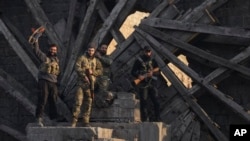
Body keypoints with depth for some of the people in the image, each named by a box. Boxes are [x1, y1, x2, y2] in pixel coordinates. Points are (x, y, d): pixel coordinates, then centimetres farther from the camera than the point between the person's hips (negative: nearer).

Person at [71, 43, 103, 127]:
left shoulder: (96, 61, 13)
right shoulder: (82, 58, 3)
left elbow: (100, 71, 5)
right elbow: (77, 67, -9)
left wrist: (92, 72, -13)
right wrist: (84, 76, -18)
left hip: (90, 84, 4)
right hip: (81, 83, -4)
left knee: (88, 103, 5)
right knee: (78, 102, -10)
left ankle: (86, 121, 11)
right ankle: (74, 121, -8)